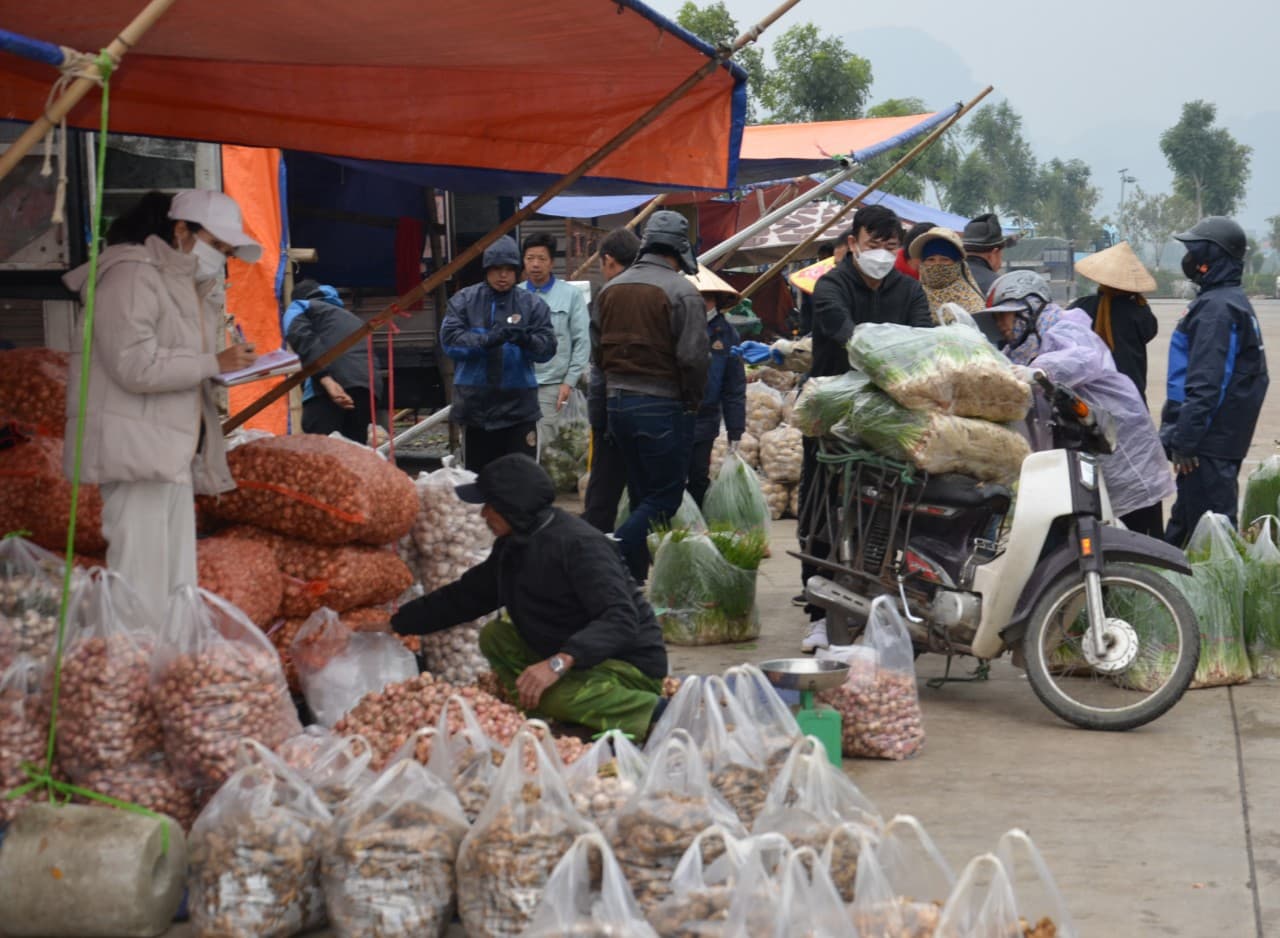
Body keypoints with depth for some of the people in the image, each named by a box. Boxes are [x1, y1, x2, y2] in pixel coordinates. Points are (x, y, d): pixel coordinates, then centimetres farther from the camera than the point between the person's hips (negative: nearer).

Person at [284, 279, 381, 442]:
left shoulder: (299, 307, 22)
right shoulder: (351, 318, 40)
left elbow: (301, 337, -2)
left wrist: (326, 380, -15)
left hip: (330, 387, -6)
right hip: (369, 386, 6)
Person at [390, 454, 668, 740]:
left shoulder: (579, 544, -22)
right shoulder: (511, 548, 8)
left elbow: (620, 619, -32)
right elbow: (462, 597, 21)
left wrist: (560, 662, -43)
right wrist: (395, 623, 20)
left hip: (631, 667, -10)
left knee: (554, 696, -36)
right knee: (495, 636, 6)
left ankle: (655, 715, -16)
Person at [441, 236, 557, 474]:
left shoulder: (532, 304, 4)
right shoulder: (464, 300, 4)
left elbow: (547, 348, -4)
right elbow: (450, 339, -7)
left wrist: (526, 340, -26)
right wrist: (487, 340, -23)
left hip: (518, 406, -1)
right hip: (475, 403, 1)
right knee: (478, 473, 9)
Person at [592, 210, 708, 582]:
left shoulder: (610, 289, 10)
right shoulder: (680, 291, -12)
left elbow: (597, 349, 14)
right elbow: (694, 357, -16)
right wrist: (692, 400, -1)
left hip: (617, 401, 7)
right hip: (663, 406, -7)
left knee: (642, 496, 16)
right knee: (665, 499, -1)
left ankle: (632, 580, 17)